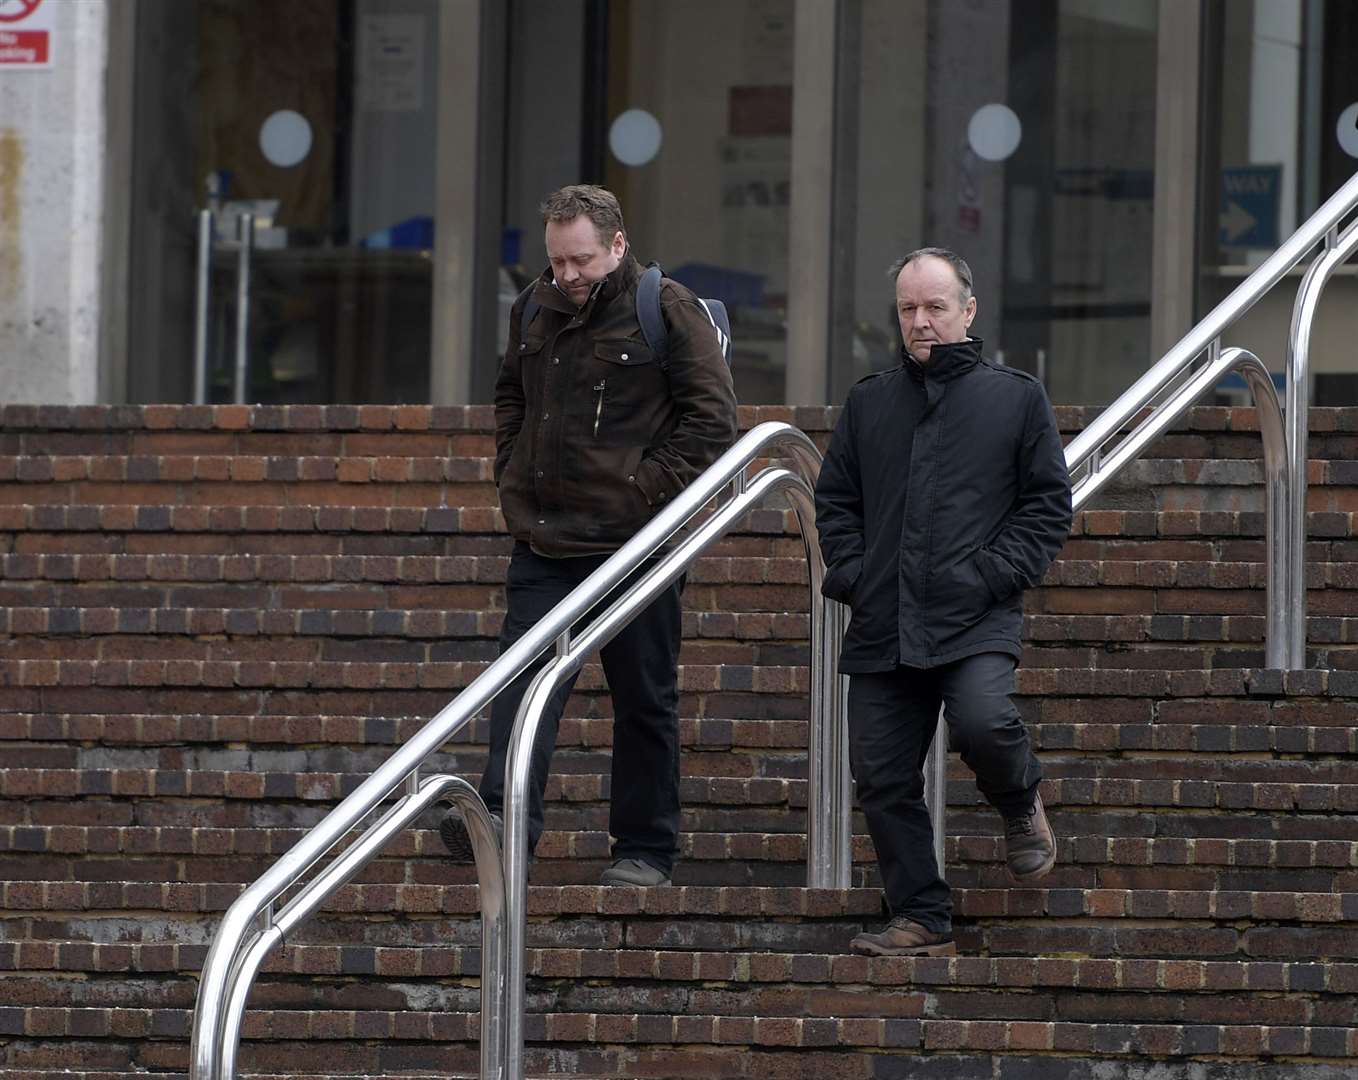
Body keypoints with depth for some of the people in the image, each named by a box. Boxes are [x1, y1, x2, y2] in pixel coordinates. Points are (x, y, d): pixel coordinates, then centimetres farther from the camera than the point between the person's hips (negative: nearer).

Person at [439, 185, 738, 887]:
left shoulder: (668, 312, -6)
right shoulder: (534, 310, 10)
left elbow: (711, 417, -7)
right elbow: (510, 398, 27)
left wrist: (647, 488, -12)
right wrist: (513, 474, 12)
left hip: (632, 543, -4)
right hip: (544, 540, 4)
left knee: (644, 699, 4)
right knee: (525, 678, -9)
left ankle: (644, 849, 11)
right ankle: (505, 822, -18)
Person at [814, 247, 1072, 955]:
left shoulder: (1016, 398, 7)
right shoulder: (869, 403, 16)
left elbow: (1048, 501, 5)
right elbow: (834, 499, 21)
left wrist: (996, 574, -7)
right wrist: (851, 572, 4)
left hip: (977, 618, -4)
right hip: (883, 625, 4)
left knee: (982, 723, -29)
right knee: (882, 776, -1)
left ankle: (1021, 806, 5)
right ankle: (921, 918, 9)